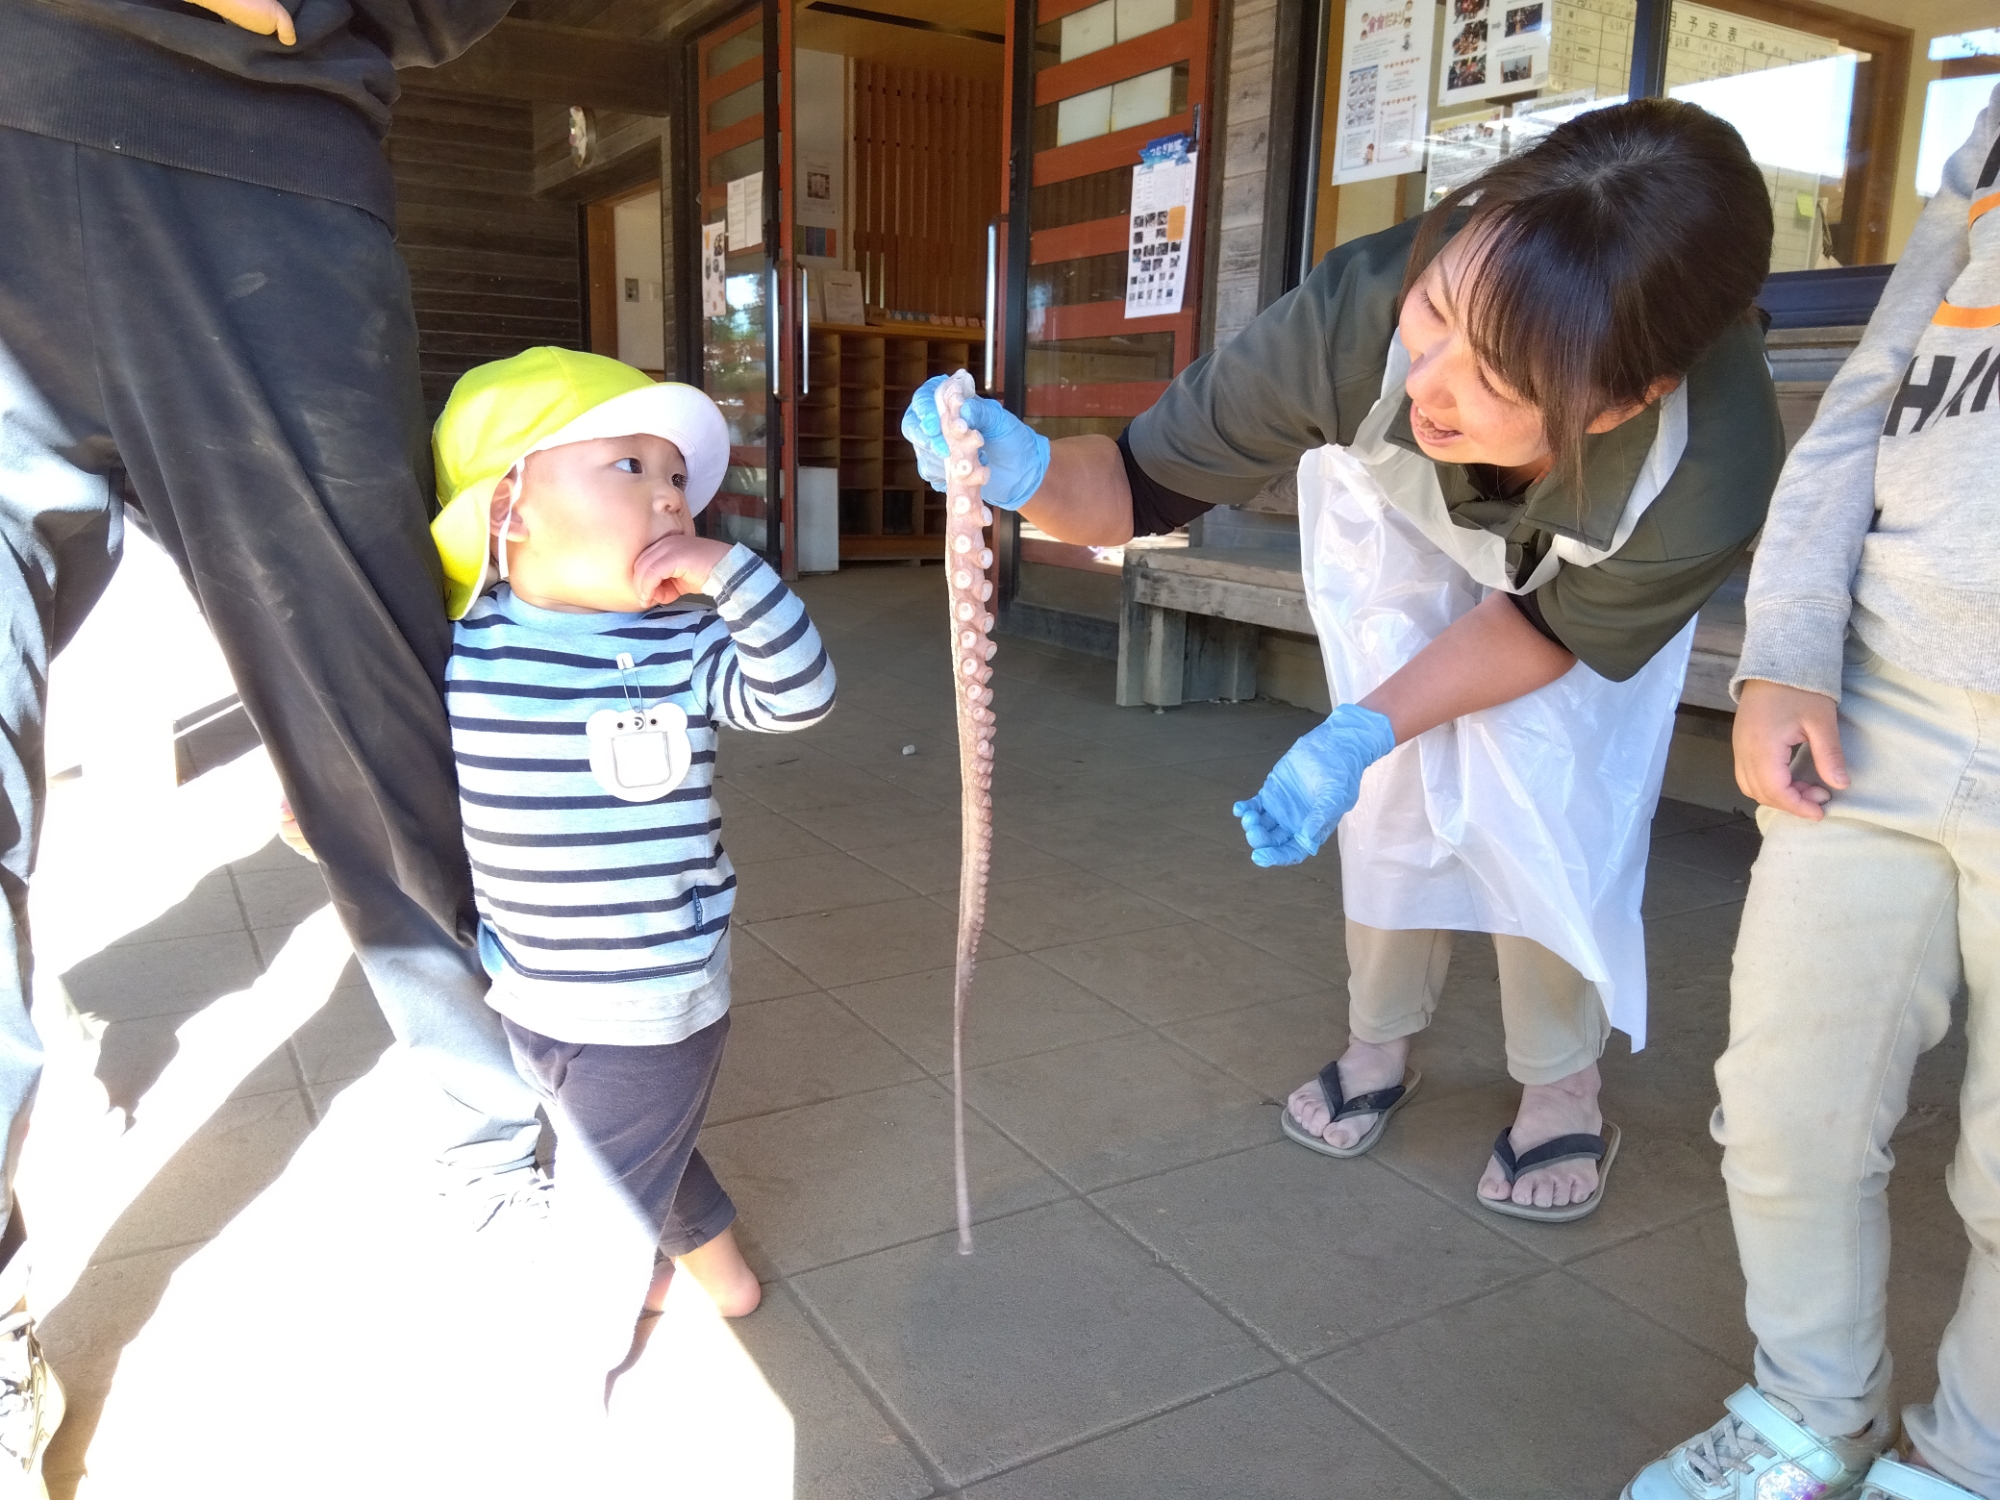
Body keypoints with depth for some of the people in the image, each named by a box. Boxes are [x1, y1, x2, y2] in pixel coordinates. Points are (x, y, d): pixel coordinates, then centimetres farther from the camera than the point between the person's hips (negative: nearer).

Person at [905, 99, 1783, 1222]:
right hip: (1395, 511, 1)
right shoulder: (1358, 315, -43)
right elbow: (1146, 486, -31)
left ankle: (1564, 1087, 14)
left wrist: (1360, 735, -34)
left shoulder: (1708, 493, -44)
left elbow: (1559, 627, -22)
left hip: (1595, 566, -1)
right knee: (1406, 784, -3)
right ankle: (1382, 1043, 22)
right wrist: (1028, 471, -54)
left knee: (1547, 803, -12)